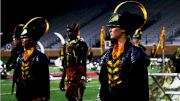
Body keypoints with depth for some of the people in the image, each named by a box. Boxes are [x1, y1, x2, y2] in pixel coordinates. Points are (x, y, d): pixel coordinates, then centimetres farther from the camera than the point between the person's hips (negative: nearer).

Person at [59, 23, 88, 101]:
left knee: (69, 94, -16)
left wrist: (83, 77, -18)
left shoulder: (80, 44, -8)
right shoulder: (66, 45, 15)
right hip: (69, 72, 8)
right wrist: (62, 79, 19)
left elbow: (83, 62, -12)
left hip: (77, 72, -8)